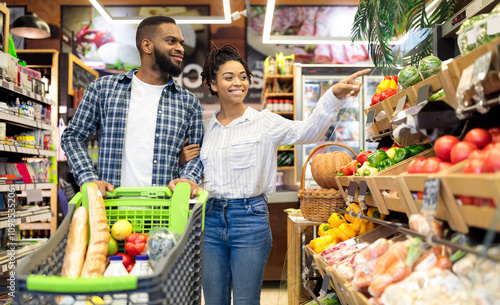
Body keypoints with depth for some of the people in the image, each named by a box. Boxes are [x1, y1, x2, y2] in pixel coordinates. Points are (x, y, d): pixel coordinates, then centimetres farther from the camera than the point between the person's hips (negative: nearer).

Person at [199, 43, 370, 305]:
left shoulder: (263, 122, -2)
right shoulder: (207, 127, 10)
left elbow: (307, 131, -18)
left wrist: (334, 95, -32)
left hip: (250, 218, -3)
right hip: (211, 218, 4)